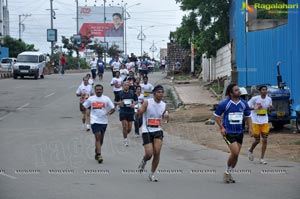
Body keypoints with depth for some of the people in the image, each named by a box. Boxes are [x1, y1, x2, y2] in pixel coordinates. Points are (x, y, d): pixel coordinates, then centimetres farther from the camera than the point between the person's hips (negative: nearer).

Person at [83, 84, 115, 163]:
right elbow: (83, 107, 10)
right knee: (98, 137, -15)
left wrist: (109, 112, -19)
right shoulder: (91, 99, 4)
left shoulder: (106, 99, 2)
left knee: (101, 138, 13)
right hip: (95, 121, -2)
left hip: (104, 121, 2)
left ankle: (97, 152, 33)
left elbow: (113, 108, 2)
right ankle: (99, 155, -17)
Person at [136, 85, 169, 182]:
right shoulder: (147, 103, -9)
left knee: (157, 153, -10)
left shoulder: (164, 105, 4)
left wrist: (165, 117, -3)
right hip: (147, 131, -3)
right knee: (149, 154, -11)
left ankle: (152, 174, 6)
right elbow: (138, 116, -9)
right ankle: (144, 161, 27)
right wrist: (139, 112, -33)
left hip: (158, 131, 3)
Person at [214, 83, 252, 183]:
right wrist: (221, 127, -10)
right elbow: (216, 116, -1)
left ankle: (229, 173, 24)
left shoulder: (244, 103, 3)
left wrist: (250, 128, 1)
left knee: (236, 154, 7)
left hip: (239, 132, 5)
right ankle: (228, 172, 4)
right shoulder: (224, 104, -10)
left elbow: (248, 116, 15)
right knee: (235, 152, -17)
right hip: (228, 133, -5)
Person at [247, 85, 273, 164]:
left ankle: (262, 159, 0)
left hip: (265, 122, 3)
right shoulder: (255, 98, -11)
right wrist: (255, 108, -22)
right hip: (256, 121, -3)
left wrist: (270, 107, -6)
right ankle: (250, 150, 36)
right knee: (257, 140, 3)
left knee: (265, 140, -5)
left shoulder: (269, 99, 2)